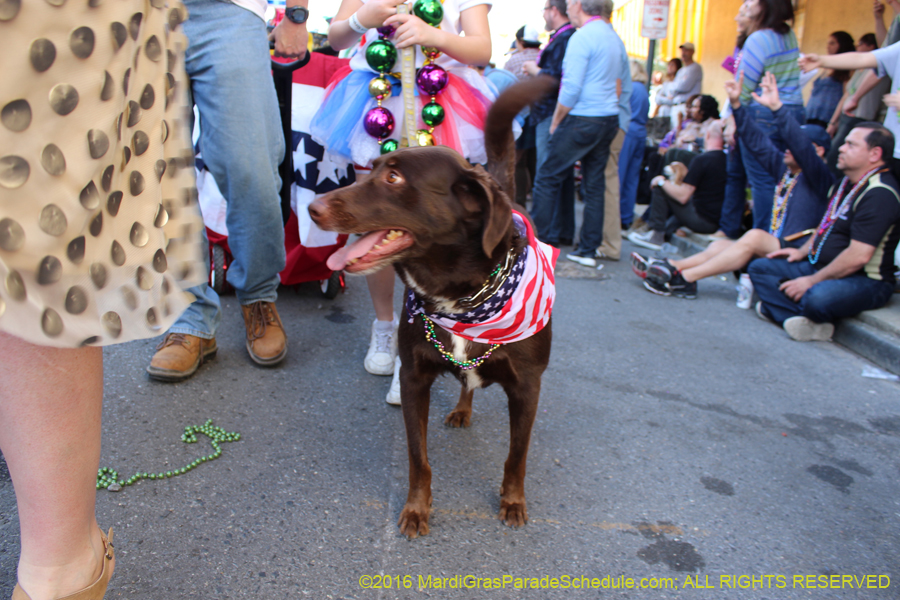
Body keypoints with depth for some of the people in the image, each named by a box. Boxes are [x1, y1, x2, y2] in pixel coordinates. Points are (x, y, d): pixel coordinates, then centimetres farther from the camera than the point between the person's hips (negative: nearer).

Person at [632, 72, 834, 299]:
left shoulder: (819, 177, -4)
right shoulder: (784, 168, 17)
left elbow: (801, 145, -23)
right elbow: (757, 141, 14)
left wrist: (776, 107, -32)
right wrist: (736, 104, 6)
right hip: (773, 249, 8)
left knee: (755, 237, -31)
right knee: (719, 246, -8)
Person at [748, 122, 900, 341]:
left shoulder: (880, 194, -20)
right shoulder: (846, 183, 12)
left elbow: (858, 256, -26)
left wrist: (812, 281, -20)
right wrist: (802, 251, 10)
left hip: (865, 280, -10)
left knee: (818, 297, -42)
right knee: (759, 267, 3)